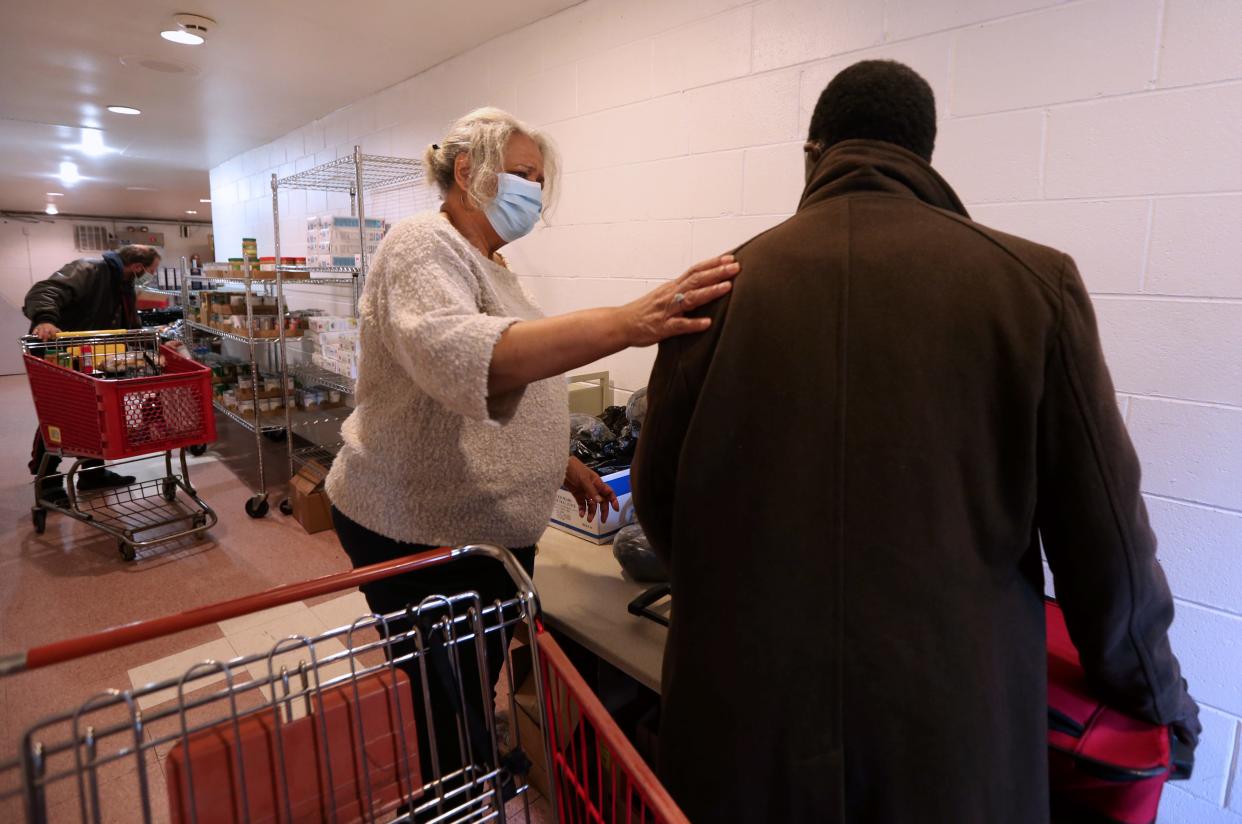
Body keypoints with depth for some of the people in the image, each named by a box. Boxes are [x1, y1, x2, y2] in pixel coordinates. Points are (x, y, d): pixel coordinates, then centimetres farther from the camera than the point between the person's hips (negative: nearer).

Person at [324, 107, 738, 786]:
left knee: (477, 703, 20)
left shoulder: (486, 260, 15)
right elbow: (458, 355, -37)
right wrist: (625, 323, -45)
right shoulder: (425, 246, -14)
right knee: (452, 728, 2)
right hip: (419, 532, -9)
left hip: (490, 526, 9)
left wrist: (559, 465, 15)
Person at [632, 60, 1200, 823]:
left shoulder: (724, 286, -6)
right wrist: (1155, 687, 18)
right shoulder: (1032, 282, -7)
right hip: (948, 718, 0)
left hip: (745, 712, 1)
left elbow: (657, 497, 2)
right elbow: (1106, 531, -2)